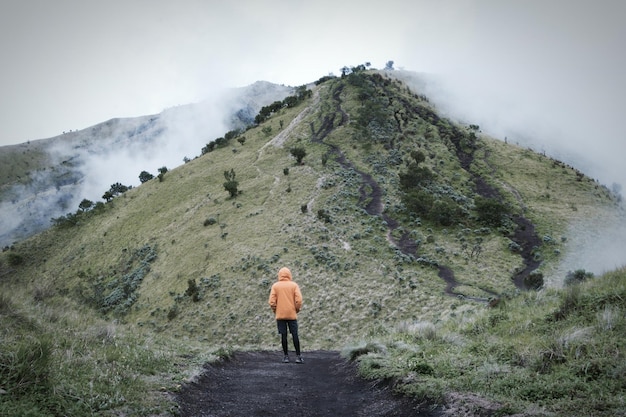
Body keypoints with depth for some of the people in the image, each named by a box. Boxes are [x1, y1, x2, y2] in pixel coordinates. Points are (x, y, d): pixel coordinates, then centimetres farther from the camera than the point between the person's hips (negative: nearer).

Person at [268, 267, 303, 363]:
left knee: (283, 335, 3)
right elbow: (299, 300, -8)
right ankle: (298, 356, 0)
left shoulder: (275, 285, 1)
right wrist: (297, 310, 7)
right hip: (292, 315, 0)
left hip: (280, 315, 0)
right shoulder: (294, 285, 0)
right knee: (295, 335, 3)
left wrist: (275, 310, 9)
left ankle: (286, 356, 4)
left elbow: (272, 301, -6)